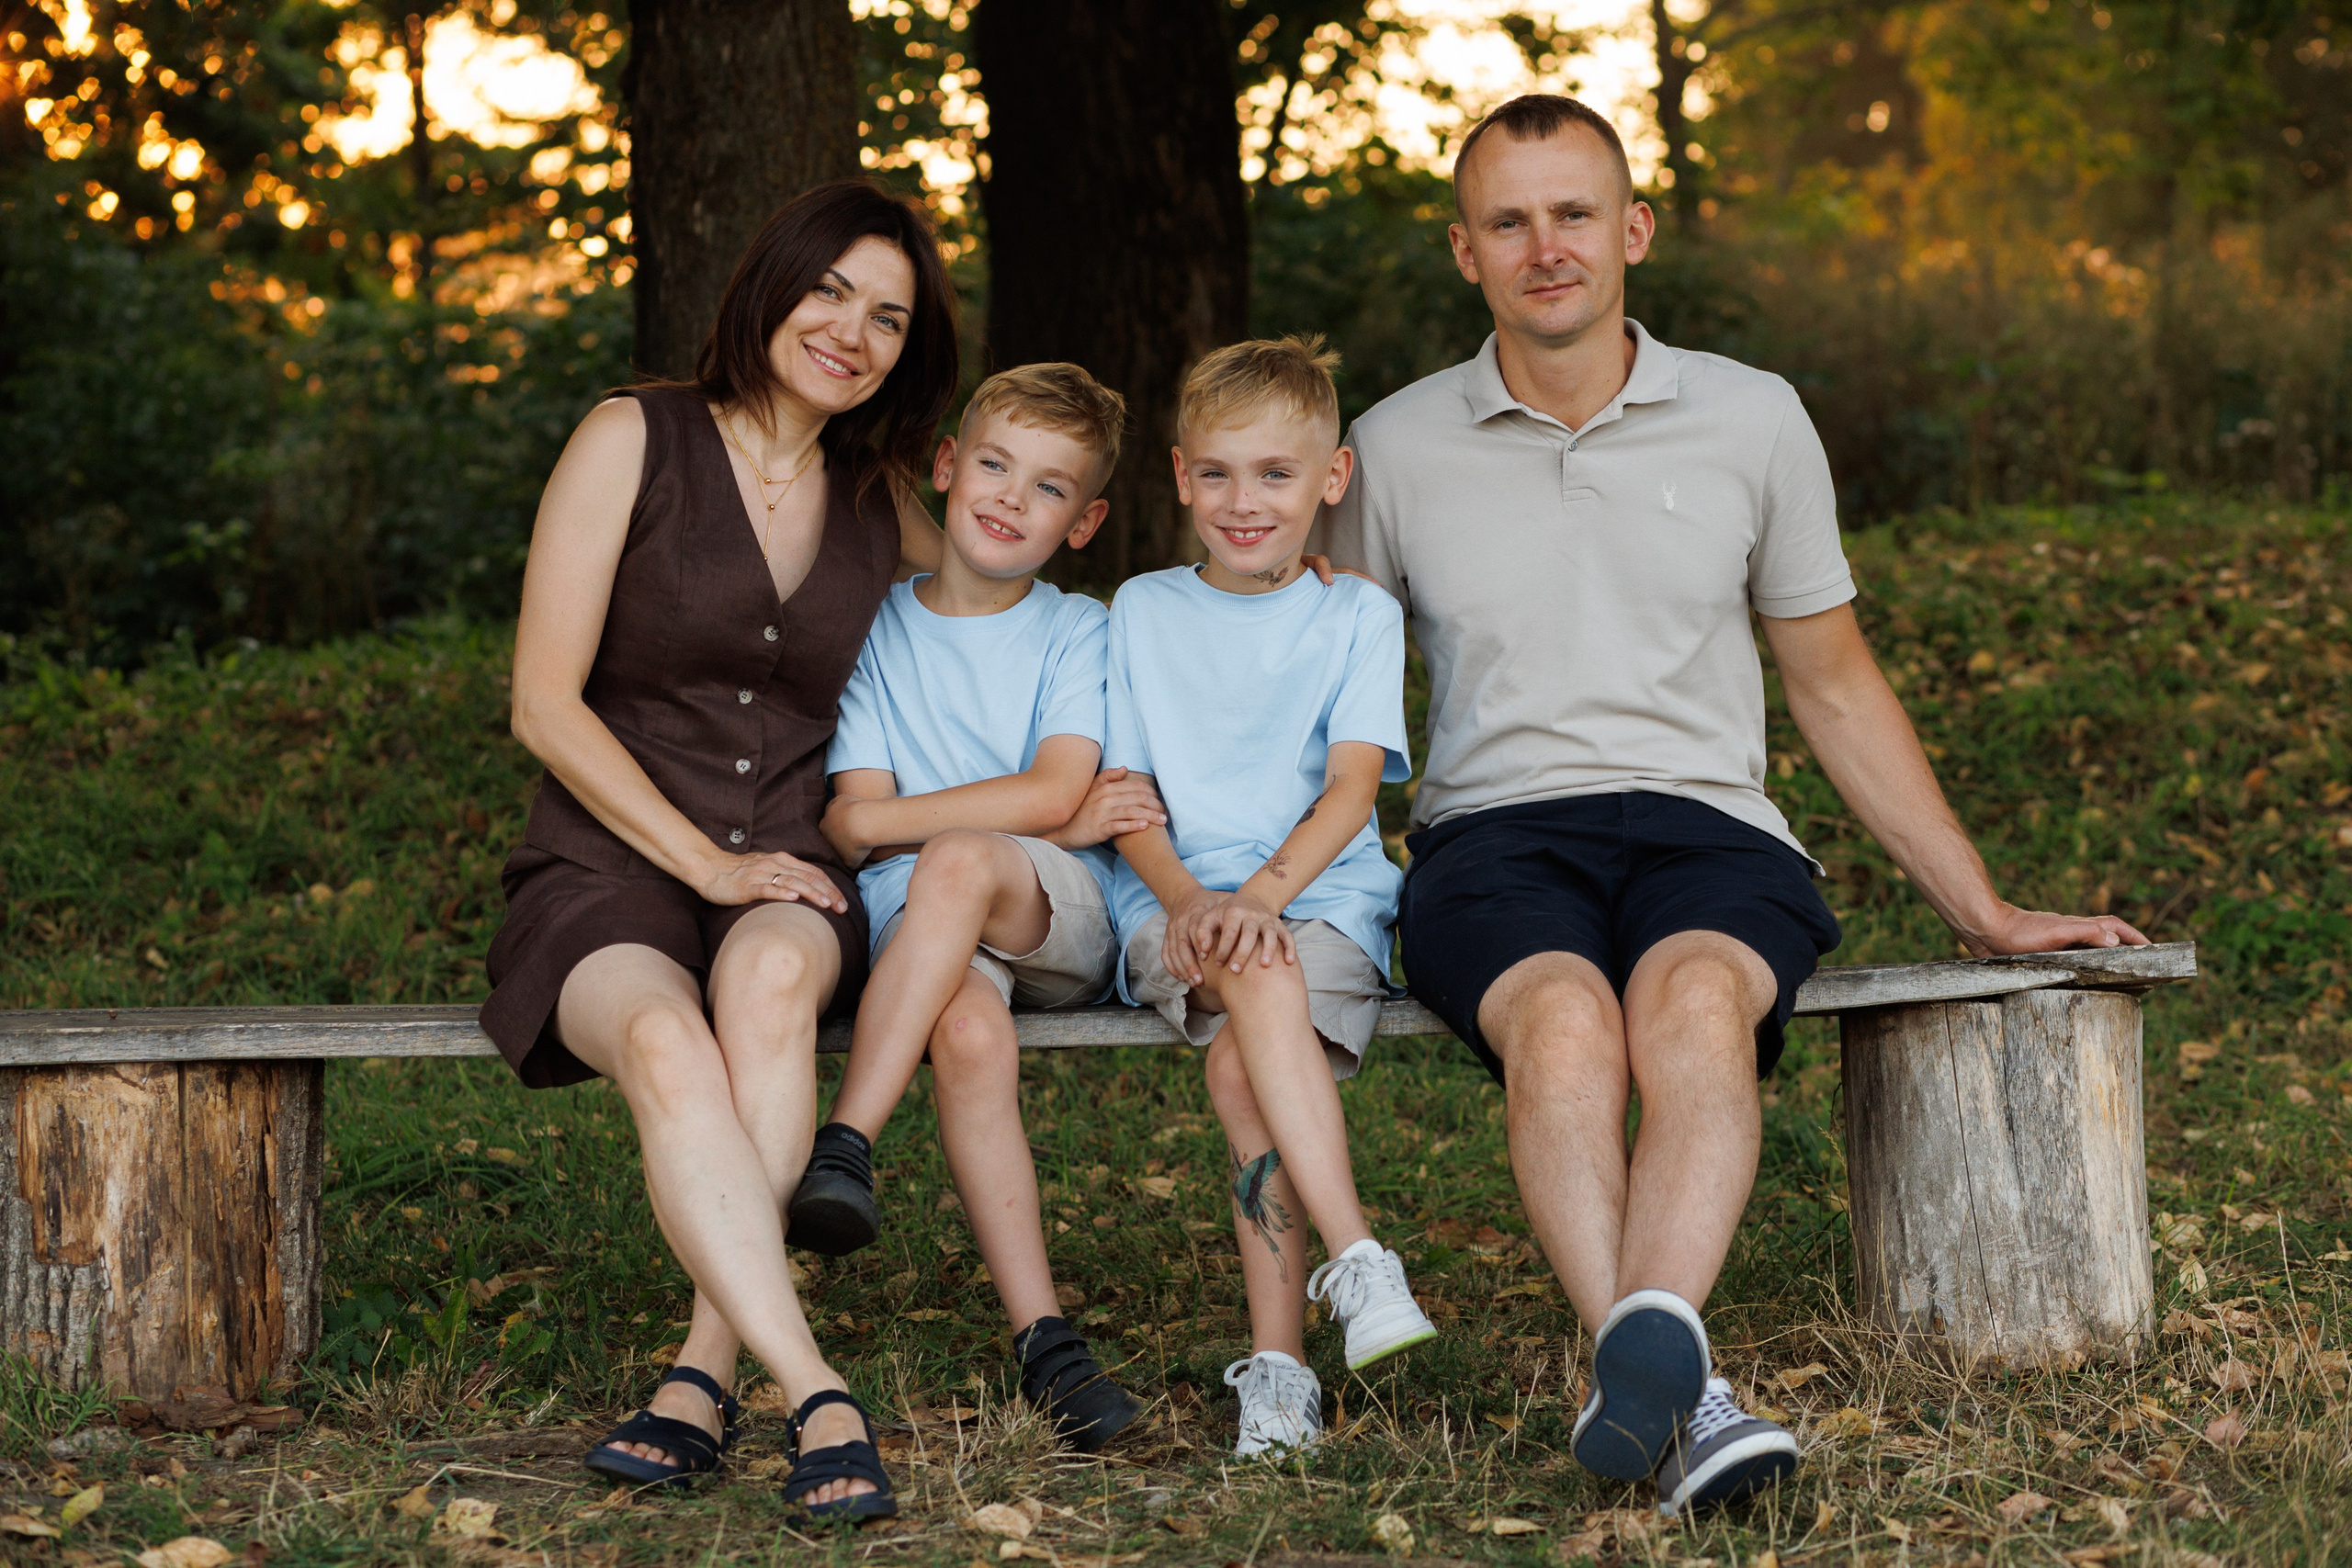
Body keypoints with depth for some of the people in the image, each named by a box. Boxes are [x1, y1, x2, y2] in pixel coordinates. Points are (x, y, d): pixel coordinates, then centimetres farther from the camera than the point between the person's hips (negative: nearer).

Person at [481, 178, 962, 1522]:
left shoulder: (880, 501, 15)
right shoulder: (636, 441, 2)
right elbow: (545, 703, -4)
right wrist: (704, 859, -12)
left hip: (790, 877, 3)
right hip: (610, 871, -2)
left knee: (770, 974, -35)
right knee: (667, 1042, -36)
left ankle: (708, 1369, -34)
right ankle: (819, 1397, -42)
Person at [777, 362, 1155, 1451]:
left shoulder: (1076, 633, 10)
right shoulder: (880, 629, 12)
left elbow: (1053, 794, -6)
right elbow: (855, 823, 2)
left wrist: (889, 818, -5)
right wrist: (1042, 819, -5)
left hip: (1062, 924, -1)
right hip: (918, 934, 1)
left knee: (955, 870, -35)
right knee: (968, 1034, -34)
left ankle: (846, 1147, -33)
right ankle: (1041, 1337, -34)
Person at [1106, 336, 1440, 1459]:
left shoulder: (1358, 616, 10)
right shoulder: (1142, 611, 15)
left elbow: (1352, 787, -2)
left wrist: (1262, 893, -19)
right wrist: (1186, 898, -13)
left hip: (1320, 895, 0)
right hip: (1174, 899, 1)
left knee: (1242, 1066, -31)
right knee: (1265, 985, -35)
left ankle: (1276, 1357, -31)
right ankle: (1356, 1261, -39)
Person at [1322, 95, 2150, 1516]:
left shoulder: (1754, 421, 12)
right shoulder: (1395, 449, 11)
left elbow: (1835, 684, 20)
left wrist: (1983, 908, 18)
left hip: (1706, 824, 0)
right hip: (1491, 836, 0)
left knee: (1694, 997, -36)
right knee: (1563, 1015, -36)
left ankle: (1650, 1338, -57)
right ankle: (1679, 1403, -47)